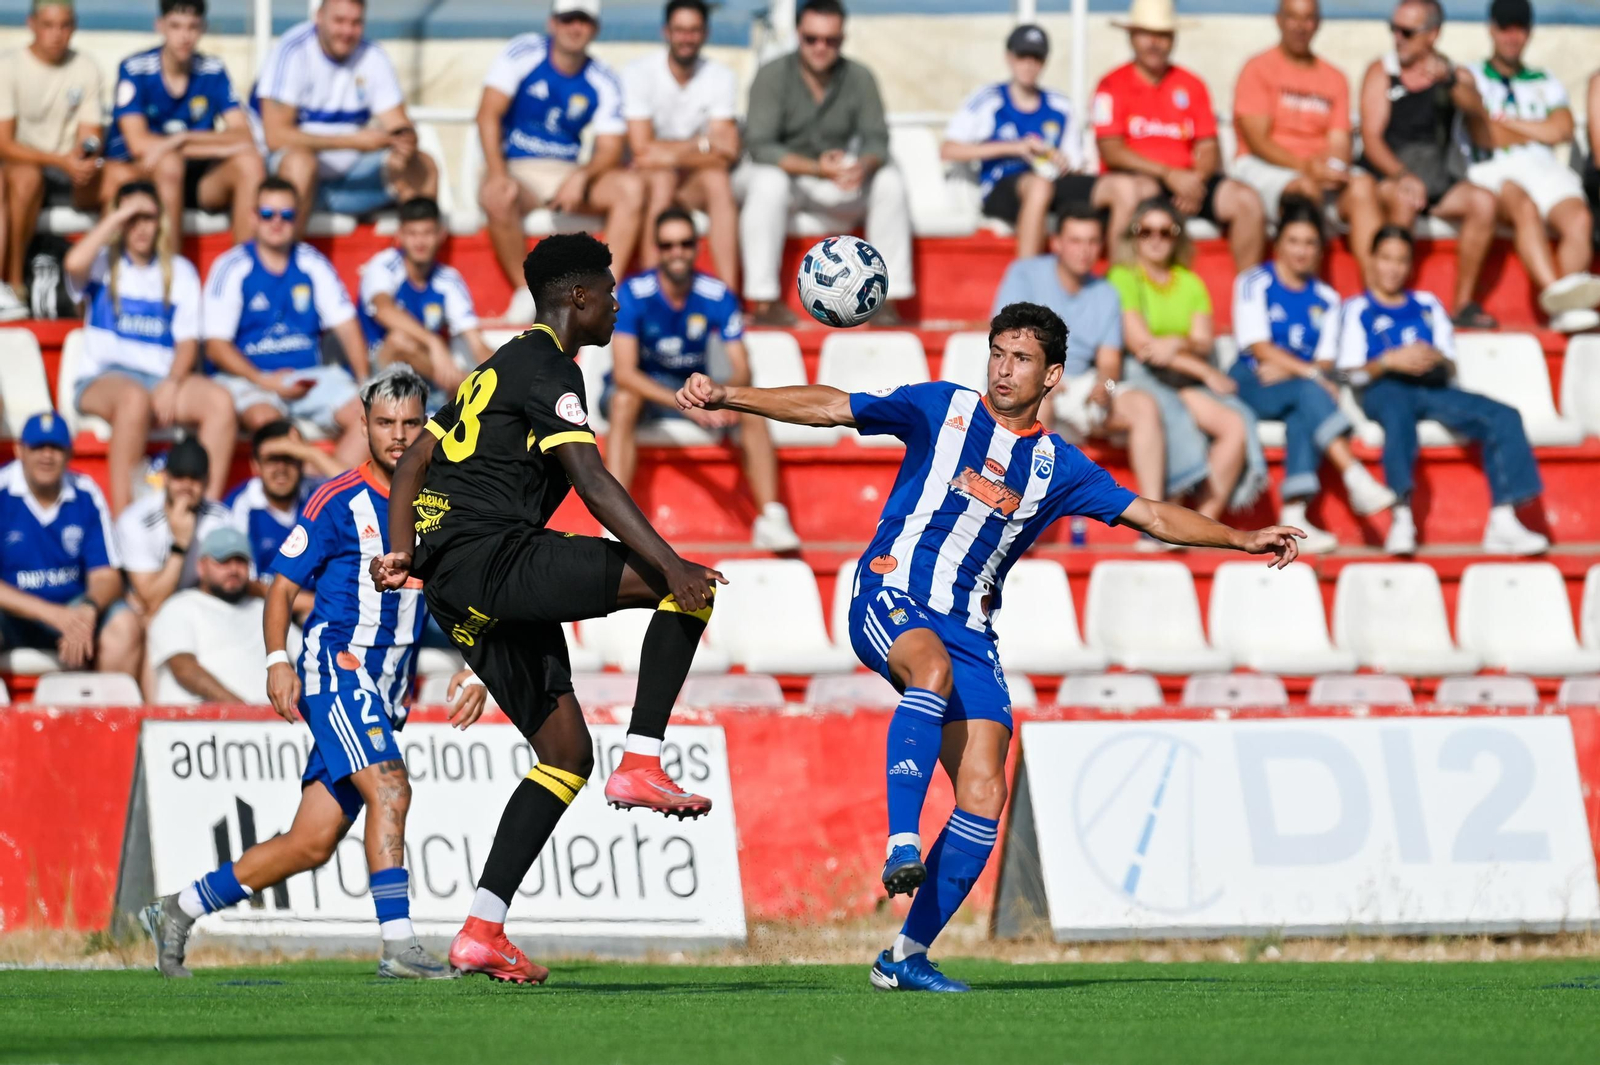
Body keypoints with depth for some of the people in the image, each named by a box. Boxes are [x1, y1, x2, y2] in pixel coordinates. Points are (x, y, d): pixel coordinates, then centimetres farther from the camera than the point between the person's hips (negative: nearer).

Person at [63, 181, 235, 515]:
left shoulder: (180, 272, 17)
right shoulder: (103, 264, 10)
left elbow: (188, 340, 8)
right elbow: (74, 264, -16)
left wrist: (171, 385, -12)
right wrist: (118, 217, -7)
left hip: (163, 376, 3)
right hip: (104, 379, -3)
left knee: (220, 401, -28)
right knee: (135, 398, -40)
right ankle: (122, 514, -40)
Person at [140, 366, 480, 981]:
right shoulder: (338, 501, -4)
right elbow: (281, 586, -1)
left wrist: (473, 674, 2)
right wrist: (278, 660, -15)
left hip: (386, 693, 6)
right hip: (335, 670, -6)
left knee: (312, 843, 3)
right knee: (389, 790, -26)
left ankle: (179, 913, 17)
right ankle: (398, 948, -28)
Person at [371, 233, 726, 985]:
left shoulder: (499, 368, 26)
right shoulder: (546, 368, -6)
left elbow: (414, 462, 25)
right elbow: (590, 478, -19)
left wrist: (402, 553, 13)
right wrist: (669, 565, -24)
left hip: (453, 582, 10)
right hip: (491, 551, -10)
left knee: (567, 753, 9)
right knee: (683, 590, -15)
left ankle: (482, 930, 4)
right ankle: (641, 765, -18)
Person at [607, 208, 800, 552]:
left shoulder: (718, 297, -10)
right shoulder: (634, 294, -20)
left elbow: (742, 369, -11)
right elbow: (624, 371, -28)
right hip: (641, 389, -3)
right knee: (624, 400, -38)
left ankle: (771, 519, -27)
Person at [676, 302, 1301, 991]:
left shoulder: (1057, 467, 11)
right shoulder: (941, 409, 4)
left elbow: (1153, 516, 13)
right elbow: (829, 408, 1)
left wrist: (1243, 540, 2)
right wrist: (727, 397, -8)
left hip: (968, 628, 4)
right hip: (890, 598, -4)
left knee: (984, 795, -8)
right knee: (934, 670, -39)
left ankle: (907, 955, 0)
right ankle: (902, 843, -44)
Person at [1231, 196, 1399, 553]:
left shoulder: (1326, 300, 16)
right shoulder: (1255, 284, 4)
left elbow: (1325, 362, 7)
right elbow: (1260, 348, -7)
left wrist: (1287, 370, -13)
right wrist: (1310, 374, -18)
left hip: (1299, 393, 3)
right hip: (1250, 385, -3)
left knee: (1303, 420, -34)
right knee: (1309, 392, -34)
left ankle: (1294, 516, -44)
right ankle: (1357, 480, -48)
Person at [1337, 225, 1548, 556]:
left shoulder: (1427, 305, 29)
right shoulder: (1358, 310, 18)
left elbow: (1450, 364, 19)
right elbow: (1353, 373, 5)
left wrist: (1436, 358, -5)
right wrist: (1388, 361, -14)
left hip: (1434, 389, 4)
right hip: (1385, 390, -4)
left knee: (1503, 417, -22)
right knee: (1398, 412, -43)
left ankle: (1503, 522, -32)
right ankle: (1402, 519, -55)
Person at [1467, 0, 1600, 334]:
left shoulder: (1545, 84, 29)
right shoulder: (1473, 78, 19)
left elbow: (1562, 130, 9)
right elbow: (1485, 135, 3)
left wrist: (1507, 122, 6)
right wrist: (1539, 132, 12)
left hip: (1545, 169, 3)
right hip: (1496, 171, -3)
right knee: (1526, 209, -39)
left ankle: (1567, 309, -48)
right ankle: (1557, 293, -59)